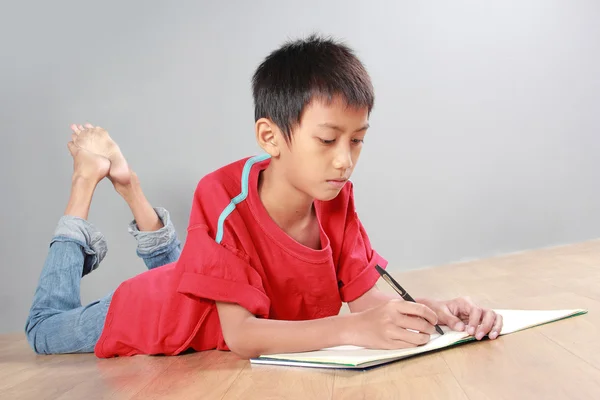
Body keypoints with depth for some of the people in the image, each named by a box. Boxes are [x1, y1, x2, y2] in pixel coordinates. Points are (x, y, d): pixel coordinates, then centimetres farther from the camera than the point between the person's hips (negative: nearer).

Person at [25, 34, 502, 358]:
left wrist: (431, 310, -46)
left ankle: (127, 183, 42)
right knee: (47, 327, 23)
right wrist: (351, 328, -58)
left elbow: (365, 292, -25)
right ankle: (86, 181, 28)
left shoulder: (336, 198, -25)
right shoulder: (224, 199, -42)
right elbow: (238, 333, -46)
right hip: (158, 315, -5)